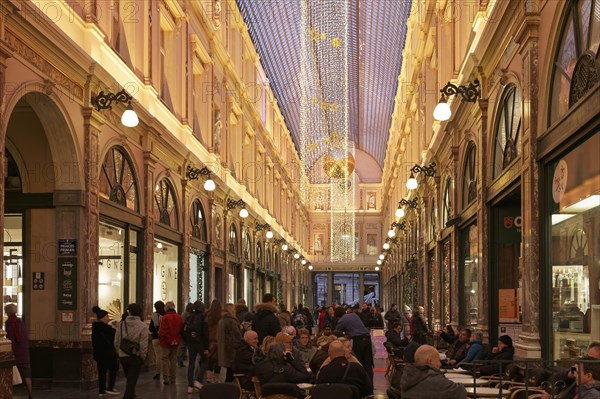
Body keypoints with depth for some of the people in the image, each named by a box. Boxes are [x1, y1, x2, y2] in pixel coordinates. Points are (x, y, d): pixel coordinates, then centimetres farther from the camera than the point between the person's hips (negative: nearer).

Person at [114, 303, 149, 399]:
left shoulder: (121, 323, -4)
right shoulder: (142, 326, -12)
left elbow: (116, 341, 0)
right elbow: (143, 345, -13)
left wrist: (119, 352, 15)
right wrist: (143, 357, 0)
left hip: (123, 356, 4)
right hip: (135, 357, -4)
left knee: (129, 378, 23)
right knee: (132, 380, 3)